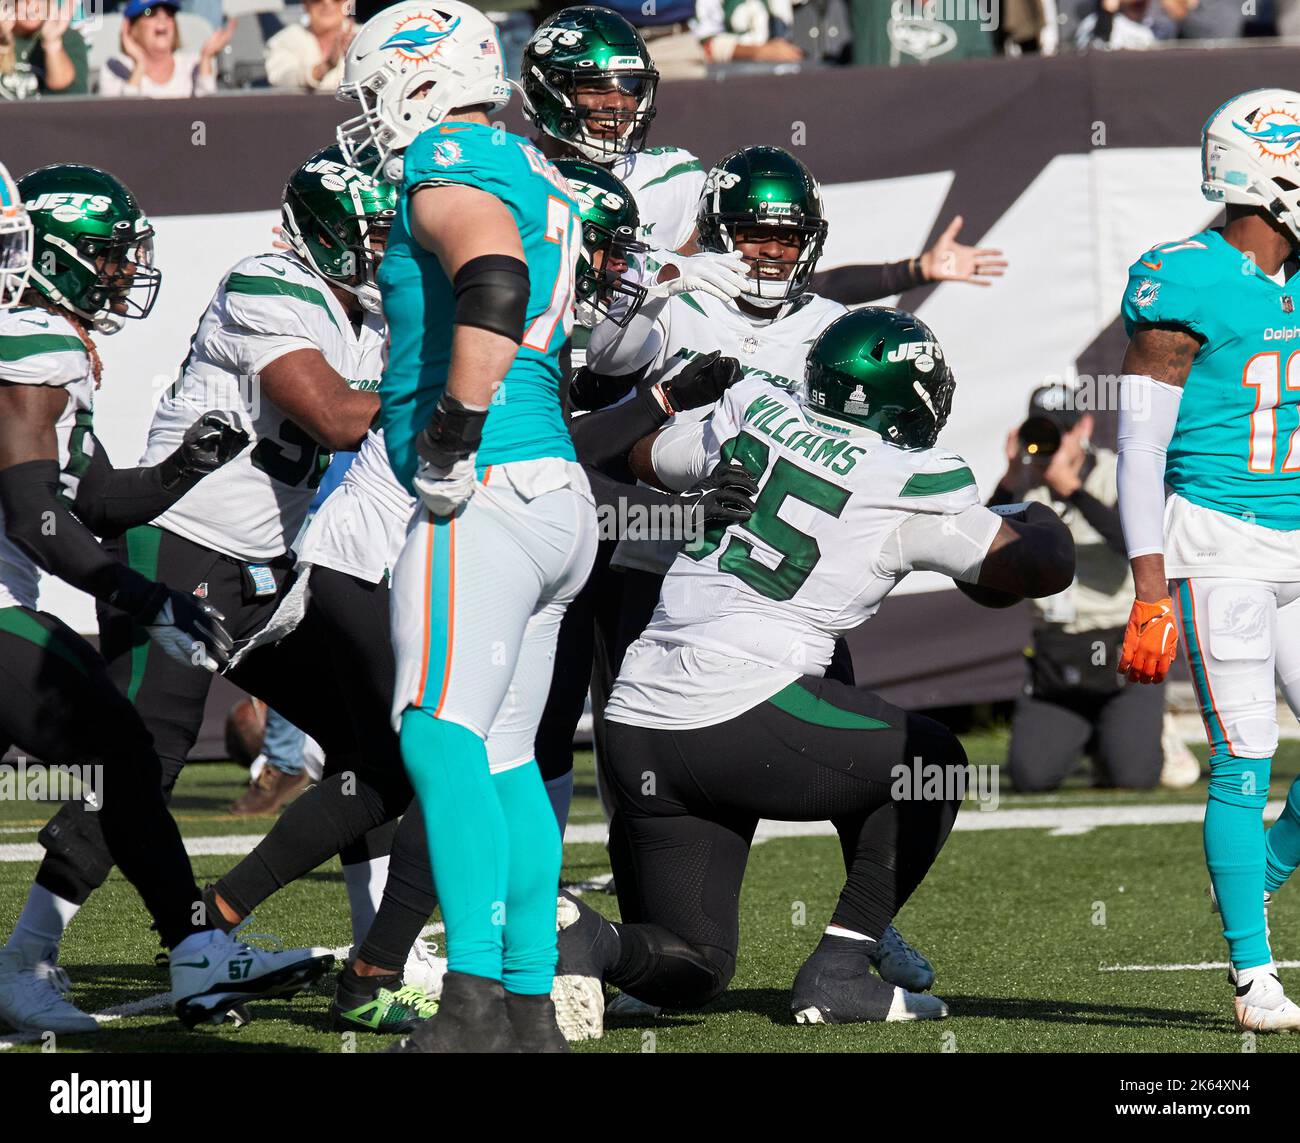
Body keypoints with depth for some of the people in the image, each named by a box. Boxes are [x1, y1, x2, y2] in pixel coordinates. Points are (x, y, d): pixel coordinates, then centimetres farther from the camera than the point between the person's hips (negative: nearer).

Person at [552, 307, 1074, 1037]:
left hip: (639, 726, 6)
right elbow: (1045, 570, 6)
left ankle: (588, 941, -16)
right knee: (931, 767, 20)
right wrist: (1044, 523, 28)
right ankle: (838, 973, 9)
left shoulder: (754, 414, 13)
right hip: (747, 717, -6)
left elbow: (641, 458, 32)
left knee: (692, 969, 16)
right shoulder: (913, 489, -1)